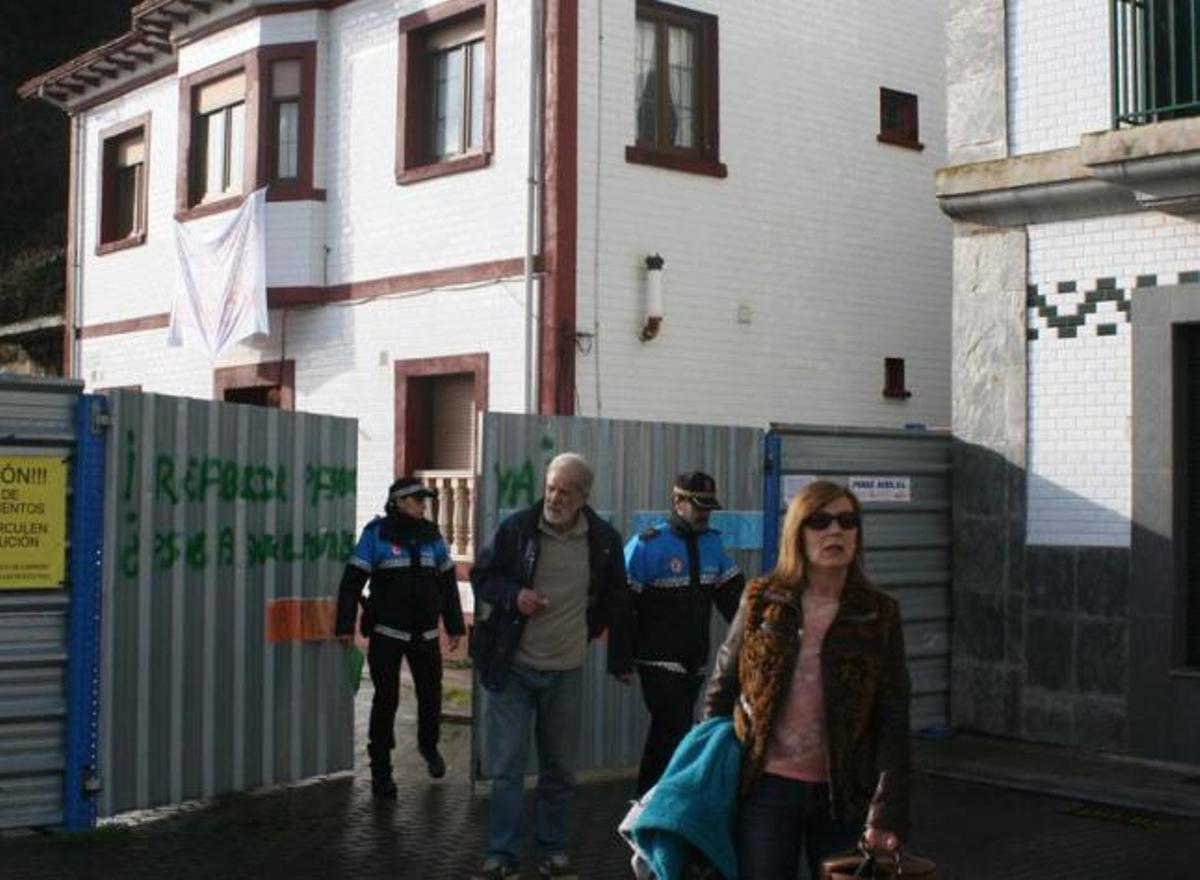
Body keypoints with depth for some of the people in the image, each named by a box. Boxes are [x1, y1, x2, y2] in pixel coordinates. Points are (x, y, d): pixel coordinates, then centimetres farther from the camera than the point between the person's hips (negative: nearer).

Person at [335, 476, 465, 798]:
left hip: (425, 634, 4)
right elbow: (352, 582, -7)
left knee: (431, 694, 9)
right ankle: (381, 770, 12)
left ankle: (428, 745, 37)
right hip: (386, 634, -4)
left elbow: (448, 583, 14)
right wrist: (345, 626, -12)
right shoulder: (377, 533, -6)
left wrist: (455, 627, 12)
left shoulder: (432, 535, 7)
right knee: (386, 700, 1)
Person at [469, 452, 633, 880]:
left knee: (560, 770, 11)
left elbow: (616, 604, 8)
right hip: (513, 668, -1)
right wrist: (513, 595, -17)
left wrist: (621, 661, 12)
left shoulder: (604, 540, -2)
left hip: (567, 673, 2)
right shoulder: (517, 528, -7)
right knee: (506, 768, 0)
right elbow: (481, 576, 3)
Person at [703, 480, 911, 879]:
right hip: (766, 790, 0)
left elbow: (893, 722, -3)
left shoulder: (880, 614, 0)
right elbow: (721, 688, 8)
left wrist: (886, 814, -10)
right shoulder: (761, 601, 0)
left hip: (845, 797, 1)